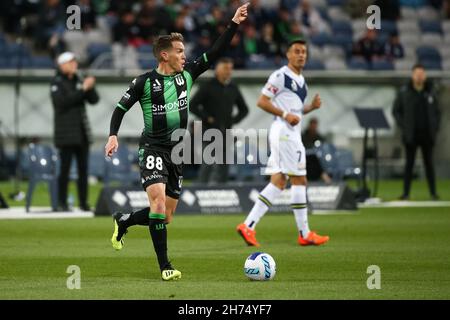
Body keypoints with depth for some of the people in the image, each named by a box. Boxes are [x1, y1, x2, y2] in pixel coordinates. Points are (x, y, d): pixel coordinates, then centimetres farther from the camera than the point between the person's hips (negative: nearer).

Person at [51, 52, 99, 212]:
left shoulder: (78, 81, 13)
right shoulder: (57, 83, -4)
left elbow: (94, 100, 11)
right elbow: (62, 101, -19)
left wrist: (90, 87, -9)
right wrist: (83, 89, -19)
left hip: (82, 132, 6)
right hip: (66, 133, -6)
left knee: (83, 168, 5)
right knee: (65, 167, -6)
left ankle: (83, 202, 9)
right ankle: (62, 203, -1)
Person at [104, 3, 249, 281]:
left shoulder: (187, 75, 4)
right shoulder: (144, 82, -7)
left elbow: (215, 52, 4)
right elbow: (121, 108, 1)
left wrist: (234, 24, -3)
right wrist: (113, 135, -14)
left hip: (178, 152, 6)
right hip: (153, 150, -6)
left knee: (166, 216, 8)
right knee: (159, 201, -25)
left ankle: (123, 221, 35)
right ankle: (165, 266, -21)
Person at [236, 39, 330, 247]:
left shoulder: (301, 80, 20)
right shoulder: (280, 76, -9)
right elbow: (262, 102, -13)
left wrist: (312, 106, 9)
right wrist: (285, 115, -20)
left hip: (293, 133, 10)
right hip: (284, 131, -10)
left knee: (278, 183, 5)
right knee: (299, 180, -6)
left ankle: (248, 226, 2)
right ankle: (304, 234, -1)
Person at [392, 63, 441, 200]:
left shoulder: (431, 91, 5)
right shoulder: (404, 92, -2)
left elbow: (437, 112, 12)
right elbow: (396, 111, 2)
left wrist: (435, 127, 1)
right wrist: (403, 127, -6)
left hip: (427, 135, 2)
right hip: (411, 136, -2)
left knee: (429, 163, 4)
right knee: (409, 163, 1)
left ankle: (433, 193, 7)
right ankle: (406, 193, 4)